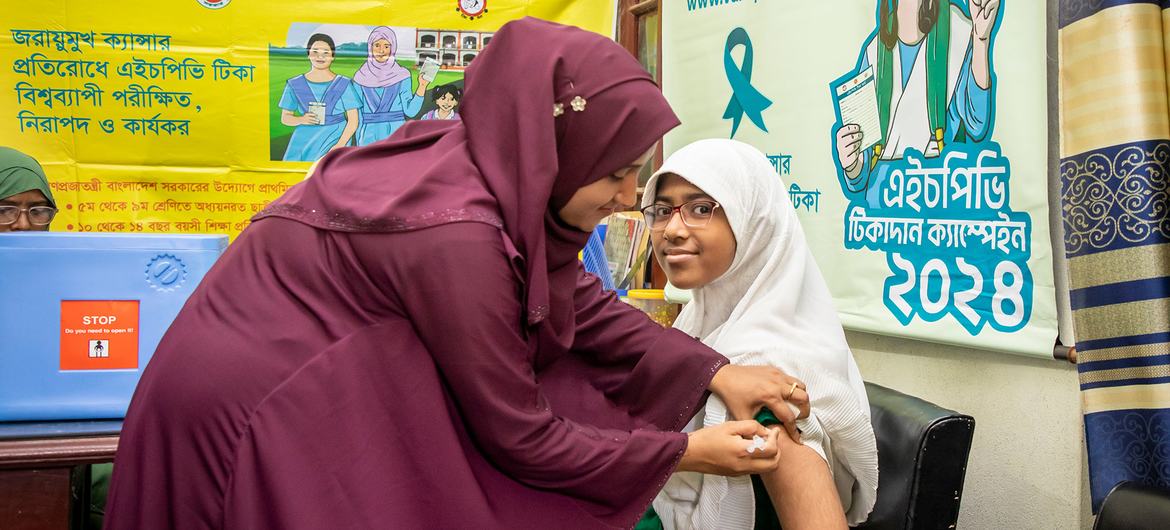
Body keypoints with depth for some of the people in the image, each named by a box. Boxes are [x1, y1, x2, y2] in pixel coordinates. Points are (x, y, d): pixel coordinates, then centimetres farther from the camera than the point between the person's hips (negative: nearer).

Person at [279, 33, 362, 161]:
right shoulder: (295, 85, 7)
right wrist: (301, 120, -10)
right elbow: (285, 117, 12)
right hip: (304, 141, 2)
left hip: (335, 139, -2)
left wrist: (340, 145, -12)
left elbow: (353, 120, 0)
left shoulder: (344, 85, 2)